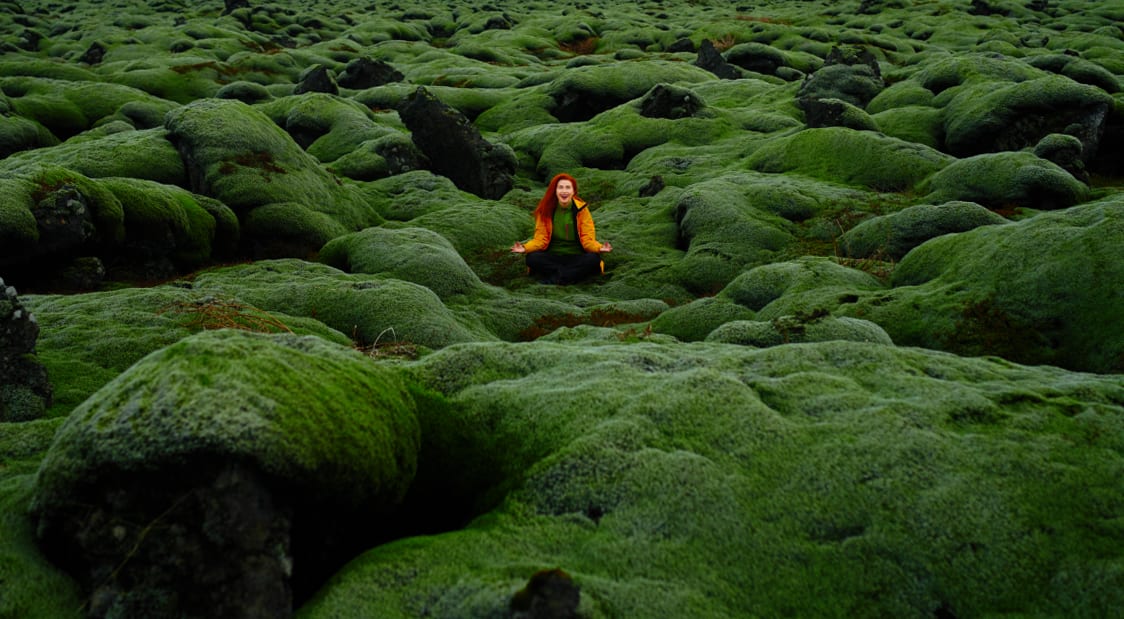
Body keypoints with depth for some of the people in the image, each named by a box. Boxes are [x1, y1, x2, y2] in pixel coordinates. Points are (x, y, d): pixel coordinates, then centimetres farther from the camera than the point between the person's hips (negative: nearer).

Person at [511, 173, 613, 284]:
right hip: (553, 257, 0)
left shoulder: (581, 209, -3)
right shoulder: (546, 210, -2)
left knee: (594, 258, -31)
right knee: (532, 258, -29)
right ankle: (574, 273, -26)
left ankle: (554, 278, -28)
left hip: (576, 257, 0)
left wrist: (599, 248, -28)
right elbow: (540, 239, -3)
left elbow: (588, 239, -5)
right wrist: (525, 247, -24)